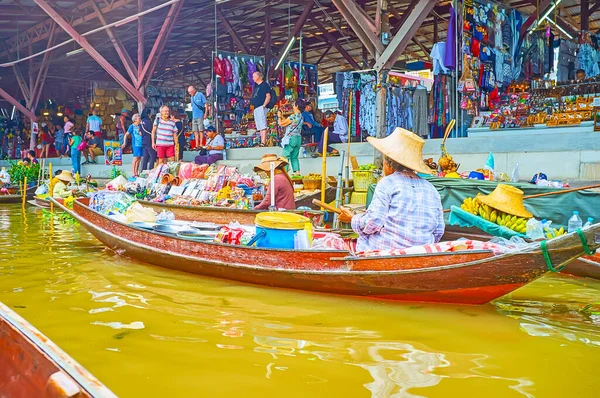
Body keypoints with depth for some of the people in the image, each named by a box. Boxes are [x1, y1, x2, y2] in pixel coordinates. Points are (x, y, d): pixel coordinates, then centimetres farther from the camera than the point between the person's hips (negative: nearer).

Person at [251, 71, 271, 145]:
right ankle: (262, 142, 12)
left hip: (261, 108, -10)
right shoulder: (256, 86, 22)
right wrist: (253, 105, 16)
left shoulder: (264, 85, -5)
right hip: (256, 108, 10)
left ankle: (263, 142, -21)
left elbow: (268, 96, -13)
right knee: (259, 127, 9)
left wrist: (264, 105, -20)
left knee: (263, 125, -15)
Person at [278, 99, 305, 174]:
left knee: (285, 157, -3)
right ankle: (297, 172, 6)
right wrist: (282, 116, 22)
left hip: (291, 138, -8)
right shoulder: (301, 116, 11)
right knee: (294, 157, 11)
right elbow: (286, 122, 18)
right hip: (298, 138, 8)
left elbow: (281, 124, -7)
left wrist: (279, 116, 9)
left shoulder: (293, 116, -15)